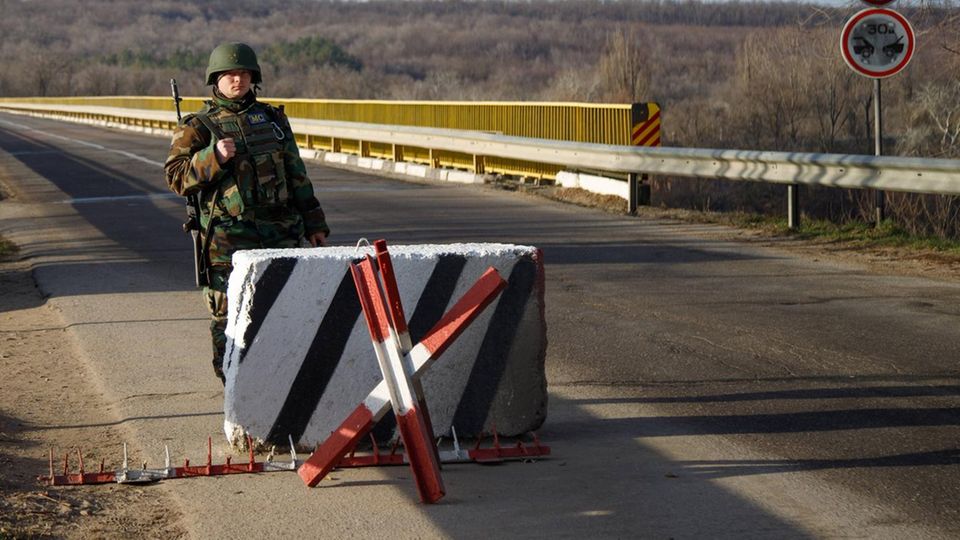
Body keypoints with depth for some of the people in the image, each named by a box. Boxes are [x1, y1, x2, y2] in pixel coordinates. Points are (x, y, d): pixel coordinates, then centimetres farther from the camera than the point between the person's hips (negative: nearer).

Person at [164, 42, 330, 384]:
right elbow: (176, 176, -7)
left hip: (281, 232, 4)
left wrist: (313, 223, 18)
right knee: (230, 316, -3)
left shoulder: (272, 119, 15)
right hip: (229, 237, -4)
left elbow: (296, 174, 20)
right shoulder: (198, 127, 2)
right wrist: (214, 157, -21)